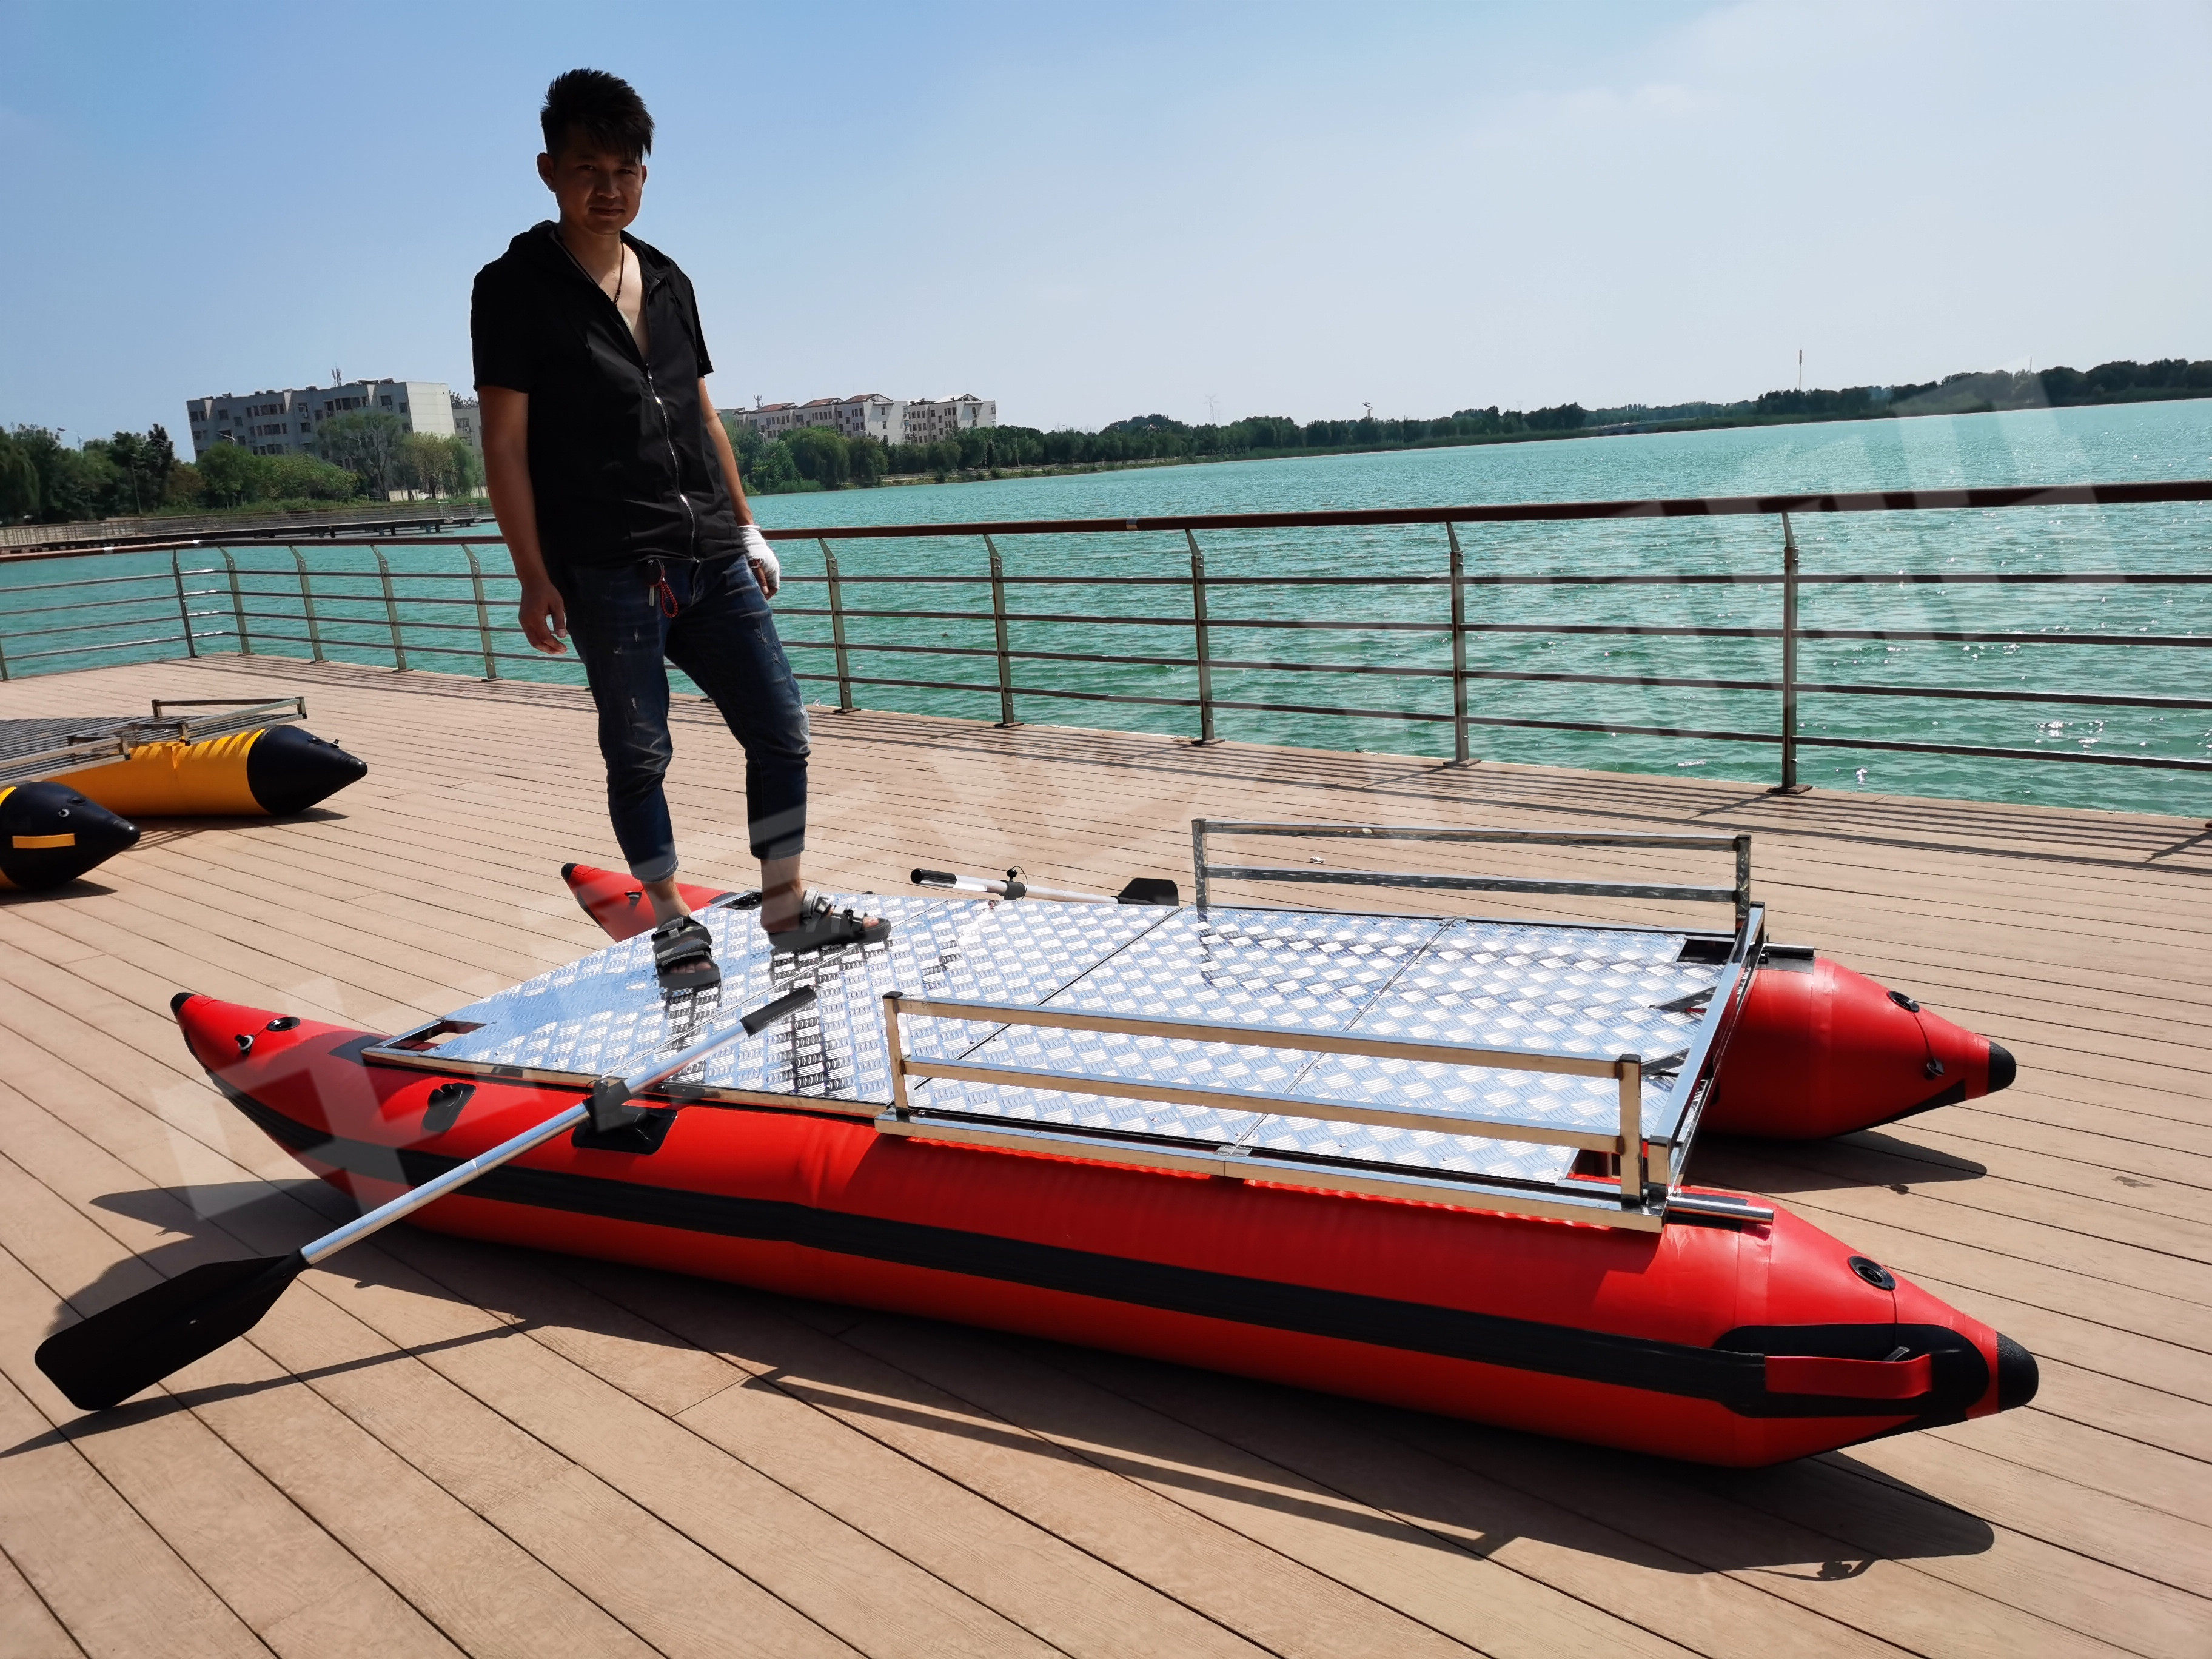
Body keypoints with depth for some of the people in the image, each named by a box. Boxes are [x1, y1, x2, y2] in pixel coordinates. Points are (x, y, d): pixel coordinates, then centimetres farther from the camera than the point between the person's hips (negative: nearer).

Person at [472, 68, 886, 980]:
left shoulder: (668, 281, 16)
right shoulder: (514, 288, -2)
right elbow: (505, 444, -6)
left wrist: (746, 529, 16)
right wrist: (534, 577, -12)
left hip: (712, 560, 6)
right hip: (608, 572, -5)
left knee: (781, 730, 4)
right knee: (638, 753, 3)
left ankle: (787, 908, 17)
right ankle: (672, 923, 19)